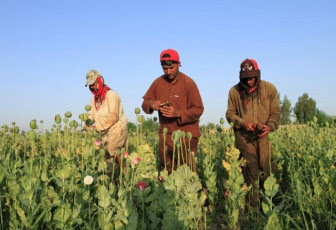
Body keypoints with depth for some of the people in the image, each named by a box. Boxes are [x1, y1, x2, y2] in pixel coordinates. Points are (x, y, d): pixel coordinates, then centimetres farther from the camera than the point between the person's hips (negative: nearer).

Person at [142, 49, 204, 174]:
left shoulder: (188, 83, -7)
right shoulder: (158, 82, 5)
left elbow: (198, 110, -8)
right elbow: (145, 103, 11)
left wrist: (178, 113, -23)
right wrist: (152, 104, -13)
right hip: (165, 135, 4)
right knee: (166, 172, 9)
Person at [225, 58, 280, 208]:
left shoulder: (269, 89, 2)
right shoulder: (234, 91, 1)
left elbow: (275, 112, 6)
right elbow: (230, 113, 7)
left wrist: (270, 126, -14)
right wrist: (242, 122, -12)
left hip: (263, 136, 1)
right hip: (244, 137, -1)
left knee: (269, 171, 0)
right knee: (250, 173, 0)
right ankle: (253, 207, 11)